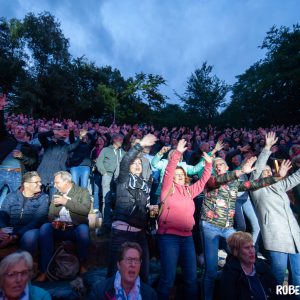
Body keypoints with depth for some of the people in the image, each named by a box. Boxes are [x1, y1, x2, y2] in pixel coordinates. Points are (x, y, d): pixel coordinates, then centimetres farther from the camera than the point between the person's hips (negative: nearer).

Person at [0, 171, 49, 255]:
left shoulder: (43, 198, 3)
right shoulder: (11, 197, 12)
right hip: (10, 231, 2)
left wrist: (17, 234, -22)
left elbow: (38, 220, -9)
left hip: (29, 230, -2)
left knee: (30, 237, -36)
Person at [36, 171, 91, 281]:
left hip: (76, 229, -3)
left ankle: (82, 264, -10)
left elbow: (85, 209, -14)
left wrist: (66, 201, -13)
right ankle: (45, 270, -18)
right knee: (45, 227, -24)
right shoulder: (57, 194, 15)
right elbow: (50, 217, 12)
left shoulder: (83, 191, 3)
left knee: (83, 228, -33)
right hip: (58, 229, 3)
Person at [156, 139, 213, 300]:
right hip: (169, 236, -5)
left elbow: (202, 181, 17)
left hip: (187, 237, 5)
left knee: (191, 277, 11)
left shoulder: (189, 190, 14)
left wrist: (208, 163, 10)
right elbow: (168, 172, -14)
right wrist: (177, 153, -22)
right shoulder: (168, 188, 0)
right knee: (168, 277, -2)